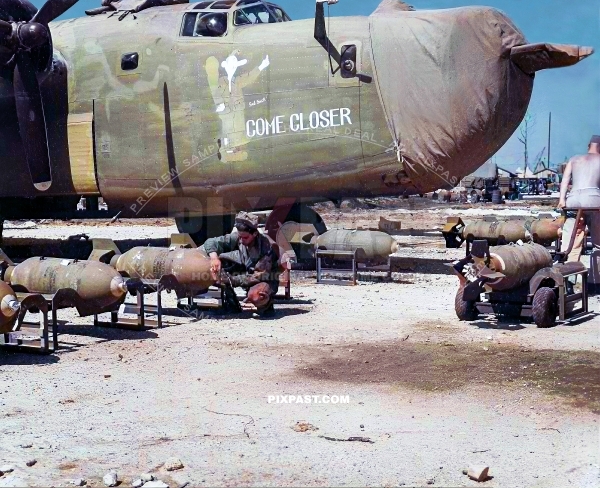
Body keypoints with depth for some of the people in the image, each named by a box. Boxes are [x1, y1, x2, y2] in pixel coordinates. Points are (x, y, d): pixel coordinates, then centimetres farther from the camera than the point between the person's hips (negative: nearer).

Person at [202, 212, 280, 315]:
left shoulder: (267, 247, -28)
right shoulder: (237, 238, -16)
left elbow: (258, 276, -29)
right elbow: (211, 242, -11)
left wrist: (231, 280, -37)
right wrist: (214, 257, -33)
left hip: (266, 280, -6)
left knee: (255, 296, -40)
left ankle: (265, 304, -4)